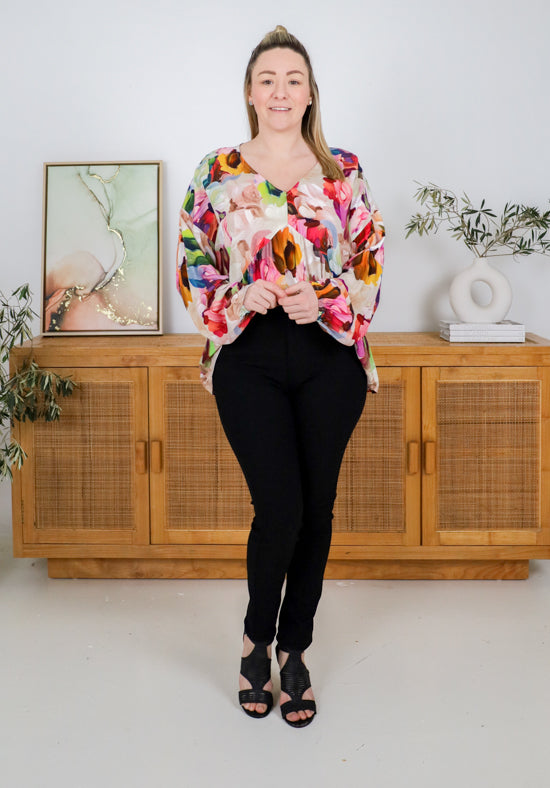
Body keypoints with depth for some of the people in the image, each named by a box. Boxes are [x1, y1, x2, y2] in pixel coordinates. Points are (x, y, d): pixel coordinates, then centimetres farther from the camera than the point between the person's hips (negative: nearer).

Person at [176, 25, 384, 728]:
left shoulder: (343, 172, 7)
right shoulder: (216, 174, 6)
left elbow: (371, 266, 5)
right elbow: (192, 272, 5)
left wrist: (324, 299, -13)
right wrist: (243, 298, -13)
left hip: (330, 358, 2)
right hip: (249, 359, -1)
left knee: (316, 509, 6)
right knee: (280, 508, -9)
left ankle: (294, 650, 25)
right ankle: (257, 638, 20)